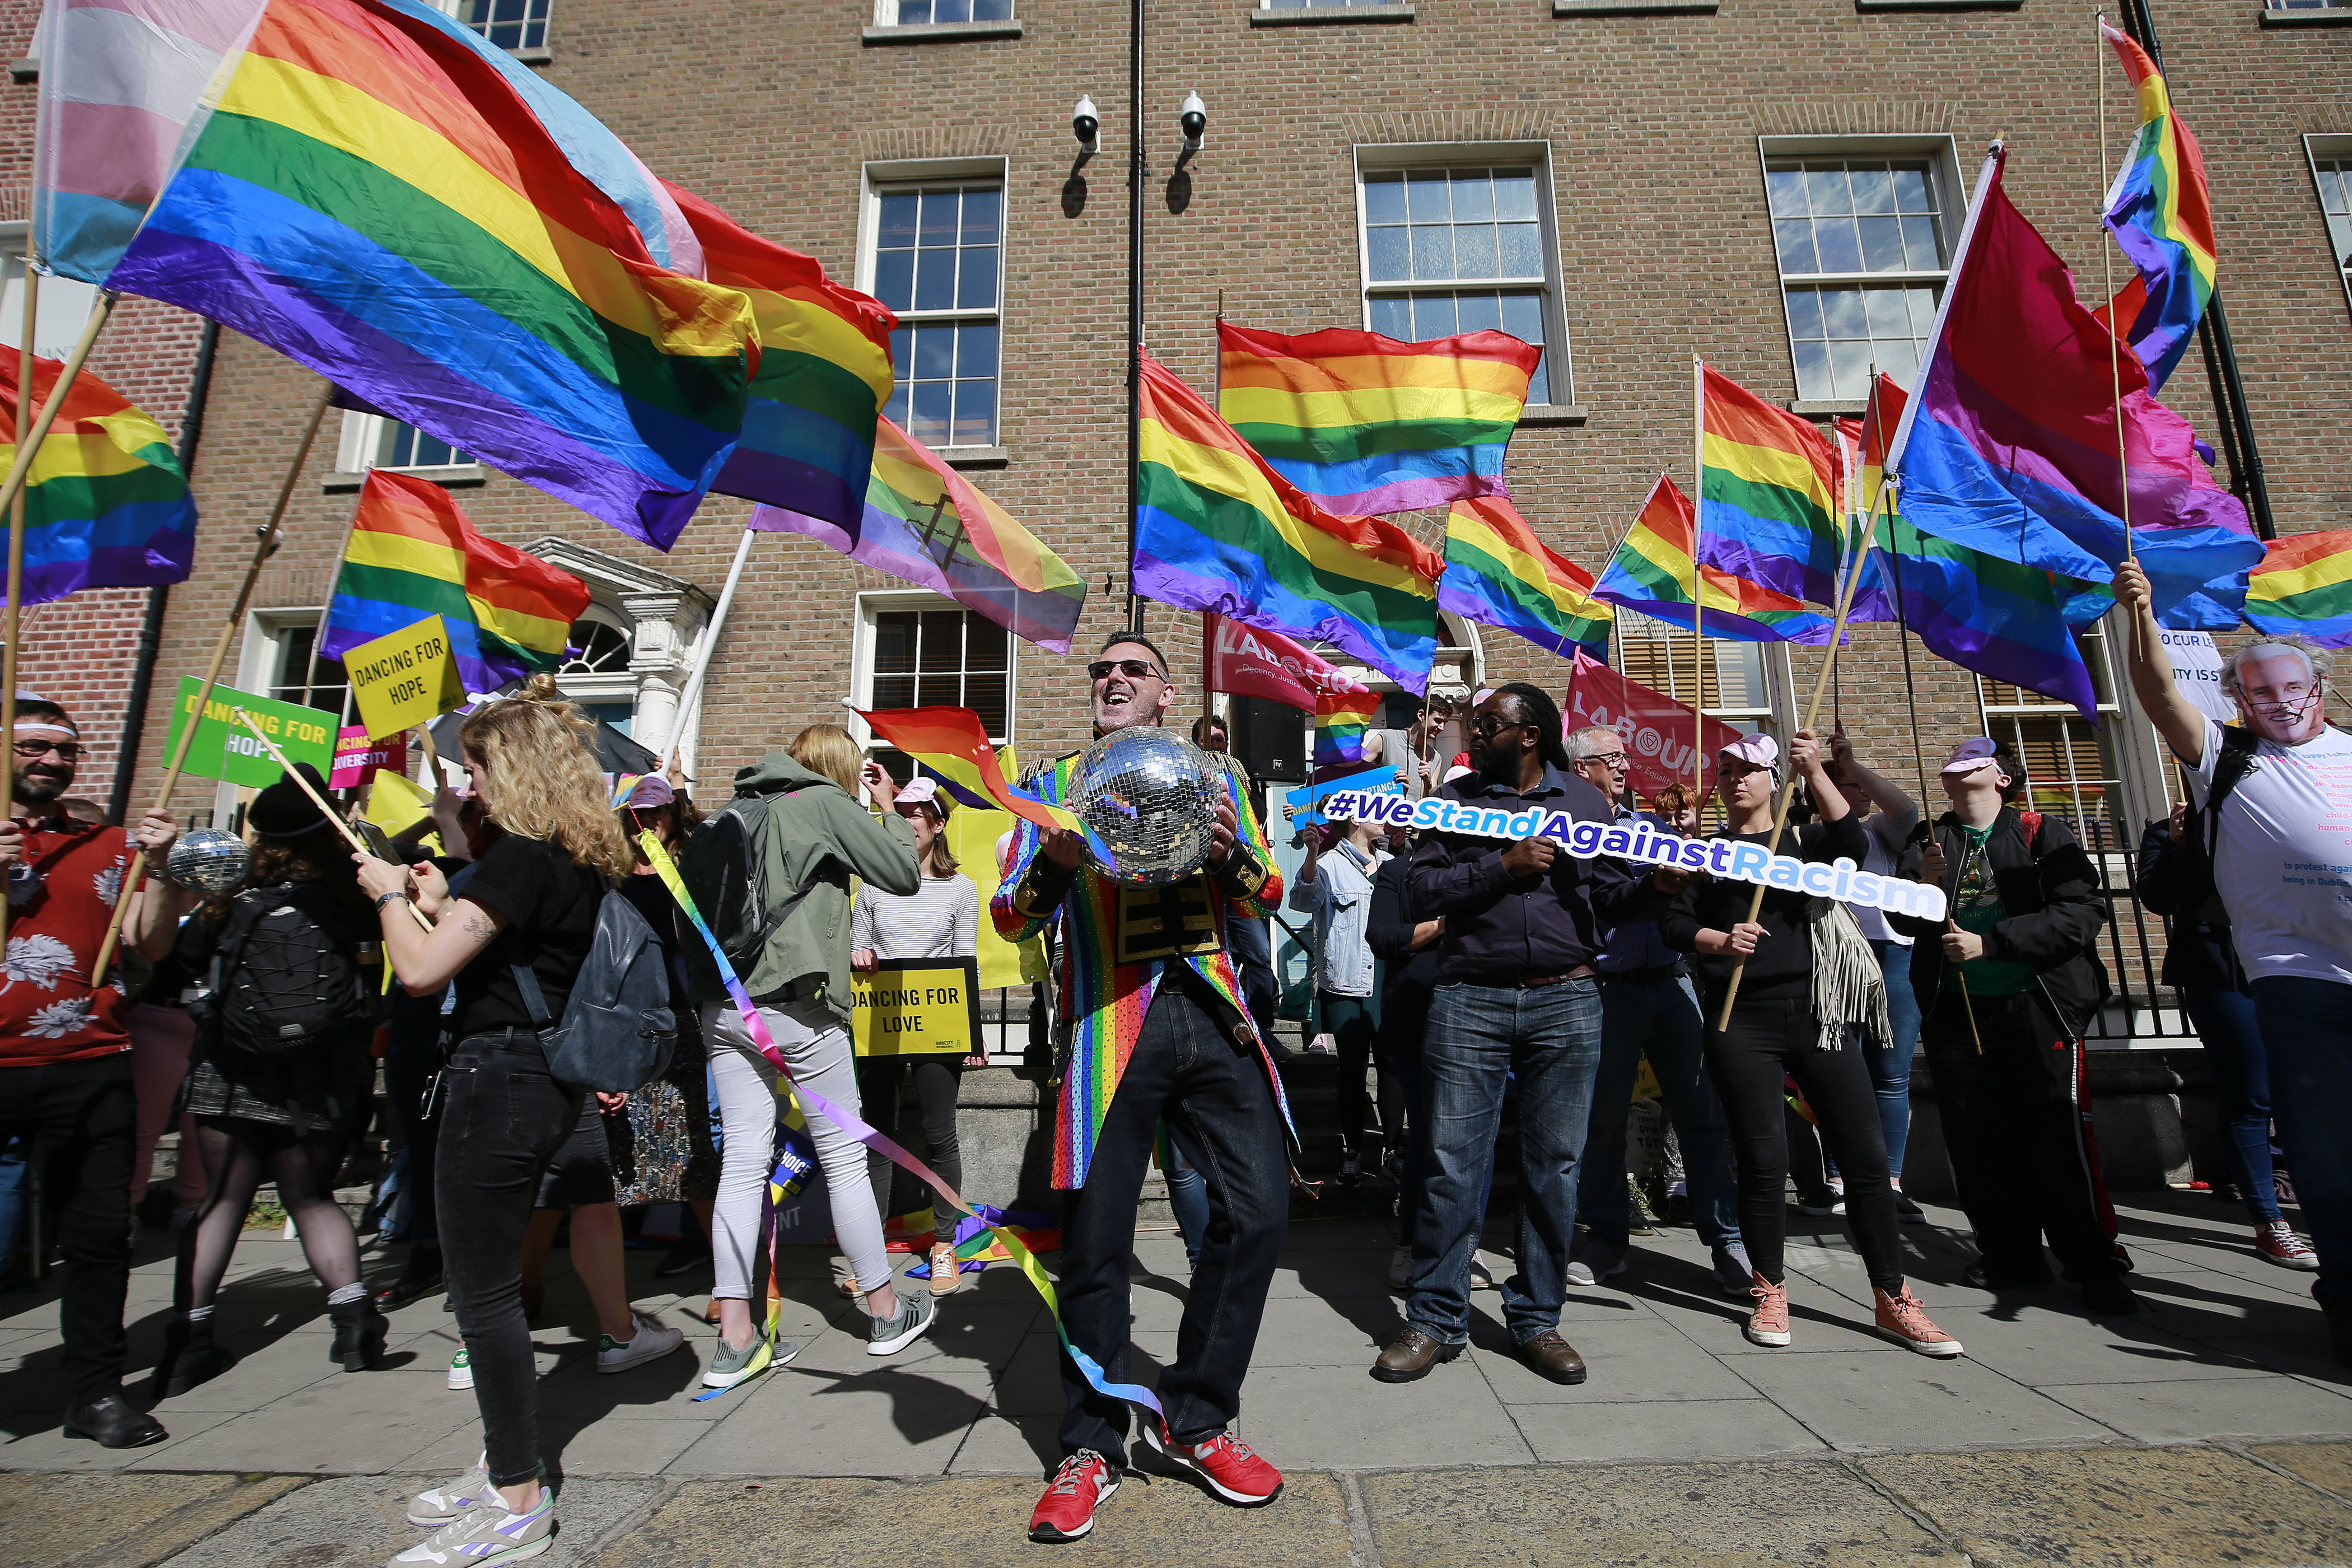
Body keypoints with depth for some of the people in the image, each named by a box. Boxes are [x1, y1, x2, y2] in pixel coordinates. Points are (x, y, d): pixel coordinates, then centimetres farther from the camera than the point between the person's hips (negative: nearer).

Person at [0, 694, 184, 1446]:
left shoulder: (108, 847, 10)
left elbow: (150, 943, 2)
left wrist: (159, 867, -13)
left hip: (90, 1067, 1)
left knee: (99, 1229, 4)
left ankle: (96, 1391, 15)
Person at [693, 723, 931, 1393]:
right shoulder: (827, 802, -3)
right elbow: (905, 875, -2)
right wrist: (888, 809, 10)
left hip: (721, 1005, 6)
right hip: (795, 1006, -6)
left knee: (742, 1162, 8)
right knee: (844, 1157, 6)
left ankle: (735, 1338, 11)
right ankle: (885, 1311, 19)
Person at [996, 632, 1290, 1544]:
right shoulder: (1057, 782, 13)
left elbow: (1268, 899, 13)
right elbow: (1011, 919, 7)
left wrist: (1228, 851, -9)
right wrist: (1054, 866, -15)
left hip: (1212, 1014, 2)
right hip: (1111, 1022, -2)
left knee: (1258, 1208, -2)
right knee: (1096, 1236, 1)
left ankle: (1194, 1420, 21)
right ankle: (1092, 1449, 24)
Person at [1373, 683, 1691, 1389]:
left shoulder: (1584, 801, 10)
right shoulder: (1456, 799, 7)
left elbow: (1610, 897, 9)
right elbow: (1424, 891, -3)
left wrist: (1657, 885, -11)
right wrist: (1505, 865, -12)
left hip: (1567, 1002, 1)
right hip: (1471, 1000, -1)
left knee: (1554, 1167, 8)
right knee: (1451, 1164, 1)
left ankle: (1537, 1318, 24)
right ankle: (1435, 1320, 15)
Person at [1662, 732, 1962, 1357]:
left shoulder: (1806, 842, 12)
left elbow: (1852, 847, -11)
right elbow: (1673, 922, 2)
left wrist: (1815, 772, -19)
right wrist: (1720, 941, -17)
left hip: (1817, 1014, 1)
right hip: (1742, 1020, -1)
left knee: (1866, 1153, 1)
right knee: (1762, 1157, -1)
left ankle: (1892, 1299, 15)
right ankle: (1770, 1291, 16)